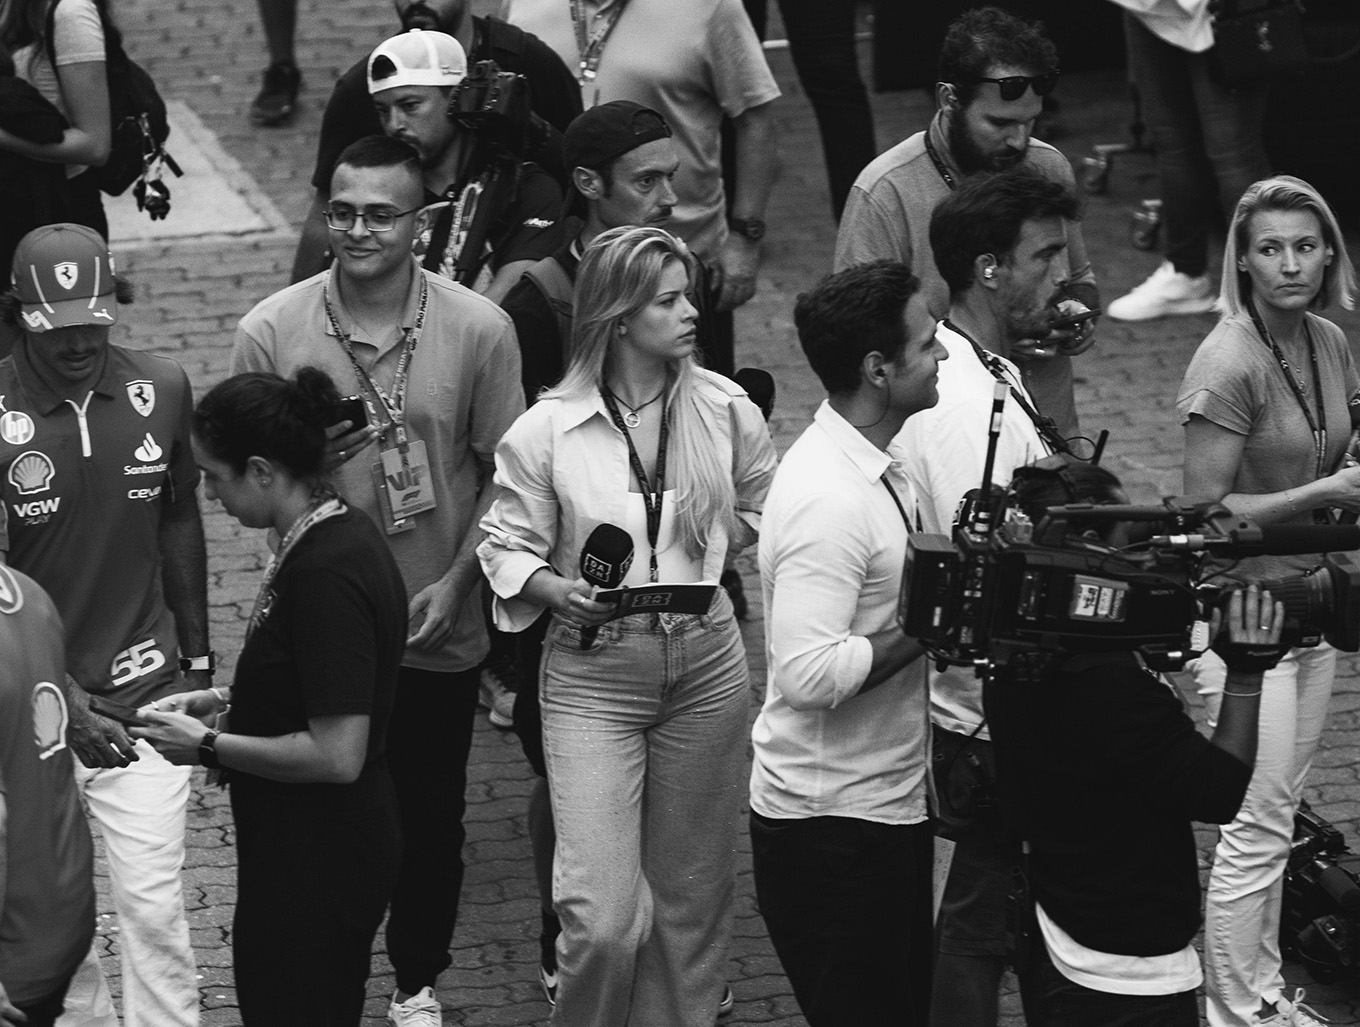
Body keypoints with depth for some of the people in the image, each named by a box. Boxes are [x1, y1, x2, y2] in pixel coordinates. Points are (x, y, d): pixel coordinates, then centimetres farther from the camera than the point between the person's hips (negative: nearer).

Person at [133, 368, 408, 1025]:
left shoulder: (324, 573, -25)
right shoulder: (340, 534, 5)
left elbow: (336, 755, -26)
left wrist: (208, 747, -15)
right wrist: (222, 699, 9)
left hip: (317, 865, -10)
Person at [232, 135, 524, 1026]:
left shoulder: (479, 330, -9)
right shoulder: (271, 333, -10)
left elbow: (503, 472, -2)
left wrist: (457, 579, -11)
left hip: (439, 627, 1)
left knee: (432, 819, 14)